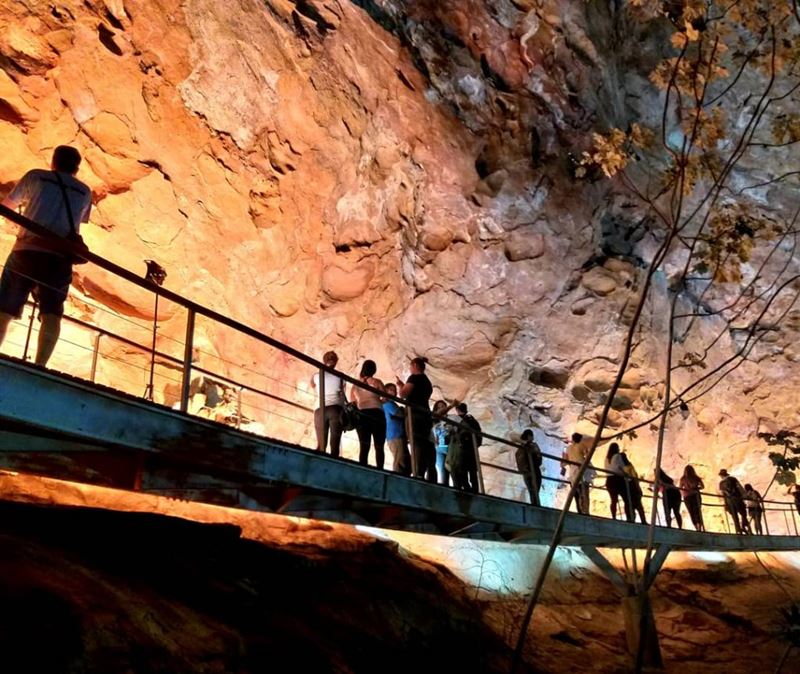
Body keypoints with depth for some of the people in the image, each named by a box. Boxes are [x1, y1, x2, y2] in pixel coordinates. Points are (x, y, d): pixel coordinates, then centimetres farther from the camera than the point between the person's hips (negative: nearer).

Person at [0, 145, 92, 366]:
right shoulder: (85, 192, 20)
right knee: (51, 314, -5)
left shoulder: (36, 176, 16)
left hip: (26, 251, -1)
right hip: (59, 258, 1)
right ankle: (40, 365, -23)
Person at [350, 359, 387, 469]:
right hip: (376, 414, -3)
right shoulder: (376, 381, 4)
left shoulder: (355, 385, 13)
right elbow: (385, 399, 1)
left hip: (361, 415, 3)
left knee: (364, 447, -2)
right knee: (379, 446, -2)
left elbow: (352, 403, 10)